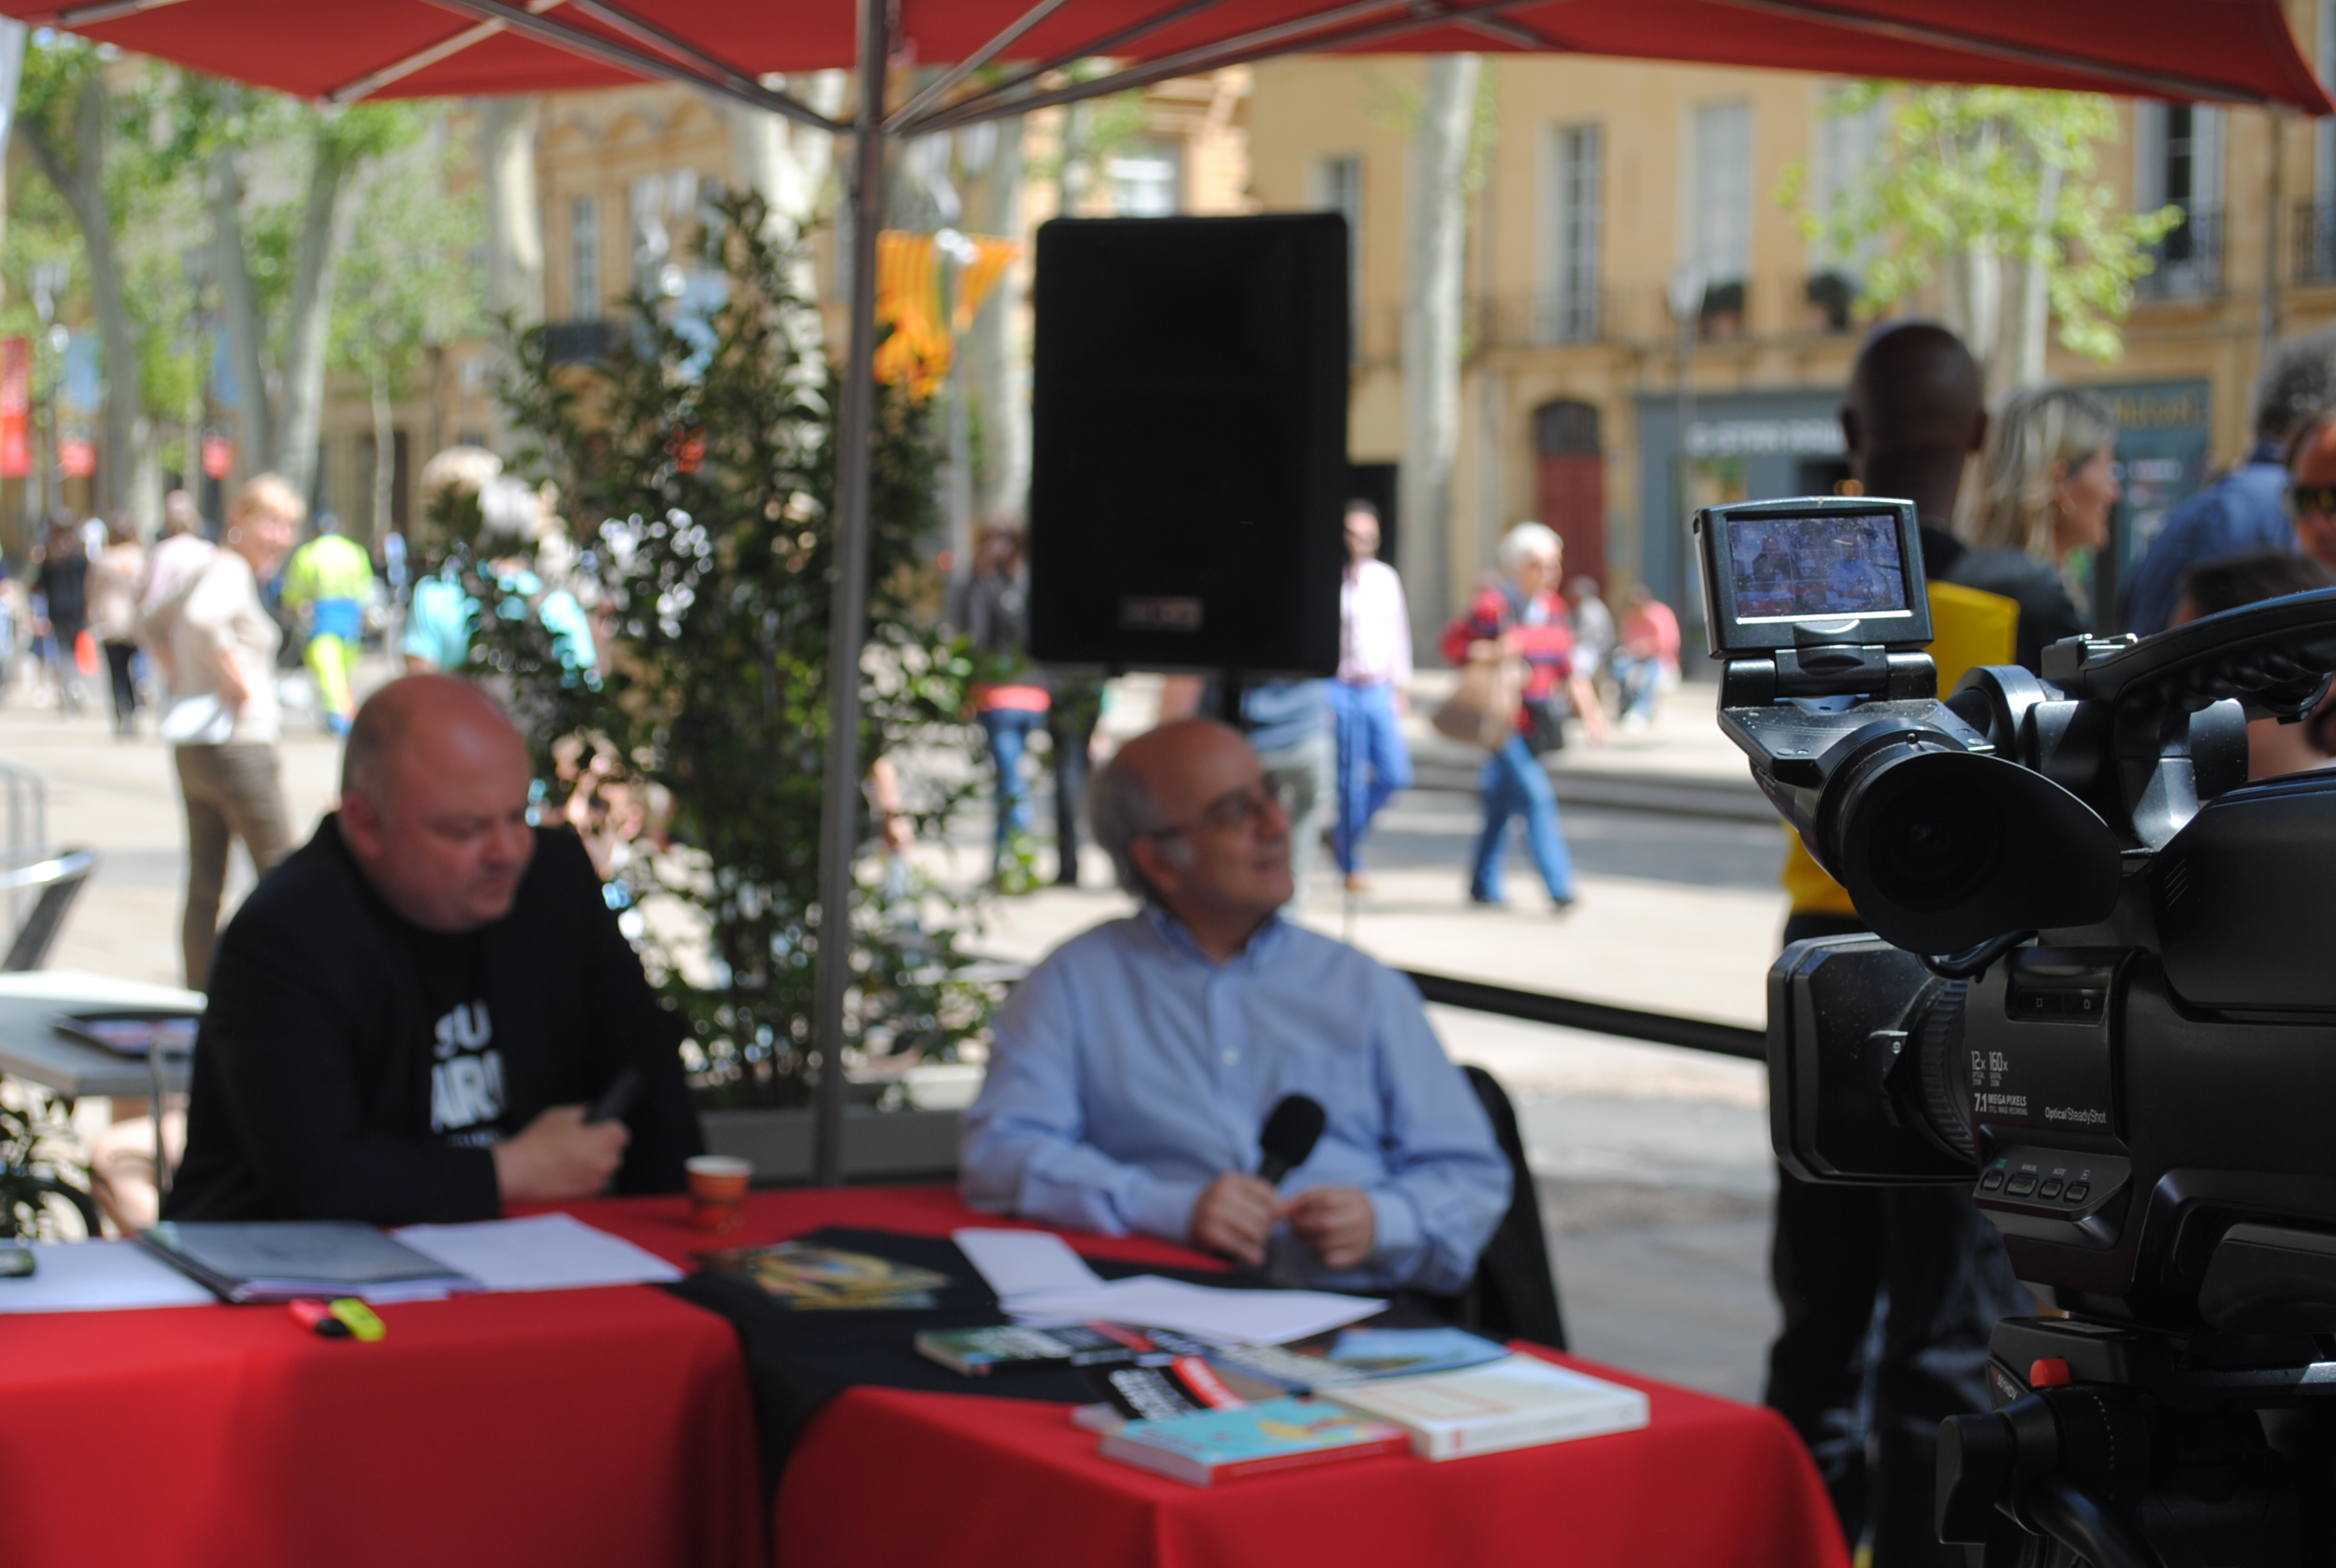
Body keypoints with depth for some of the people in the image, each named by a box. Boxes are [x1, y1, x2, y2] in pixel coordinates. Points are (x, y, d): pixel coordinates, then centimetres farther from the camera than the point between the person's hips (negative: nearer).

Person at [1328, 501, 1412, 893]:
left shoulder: (1386, 578, 10)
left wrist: (1401, 688, 14)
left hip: (1379, 691, 5)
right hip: (1340, 691, -5)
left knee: (1394, 775, -2)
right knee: (1350, 779, -3)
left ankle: (1343, 835, 21)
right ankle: (1352, 866, 10)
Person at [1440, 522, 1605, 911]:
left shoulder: (1552, 609, 11)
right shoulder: (1495, 606, -11)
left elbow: (1567, 667, 17)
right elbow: (1453, 641, -6)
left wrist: (1587, 706, 8)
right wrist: (1491, 652, -21)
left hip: (1537, 722, 7)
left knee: (1503, 800, 14)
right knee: (1535, 795, -14)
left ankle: (1483, 885, 23)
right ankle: (1559, 886, -16)